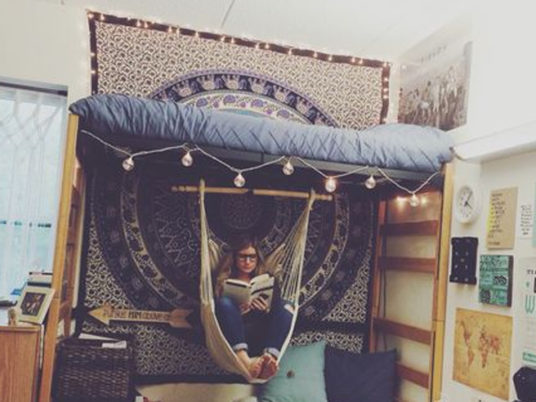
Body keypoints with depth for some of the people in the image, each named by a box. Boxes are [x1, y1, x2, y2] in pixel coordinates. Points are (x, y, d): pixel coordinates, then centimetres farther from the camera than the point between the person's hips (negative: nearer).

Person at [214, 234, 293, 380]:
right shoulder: (223, 280, 14)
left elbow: (279, 311, 10)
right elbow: (215, 312, 2)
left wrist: (268, 309, -12)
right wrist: (236, 311, -16)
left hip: (261, 335, 2)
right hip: (233, 338, -1)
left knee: (286, 307, -21)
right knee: (225, 303, -27)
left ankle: (269, 357, -50)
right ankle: (244, 361, -51)